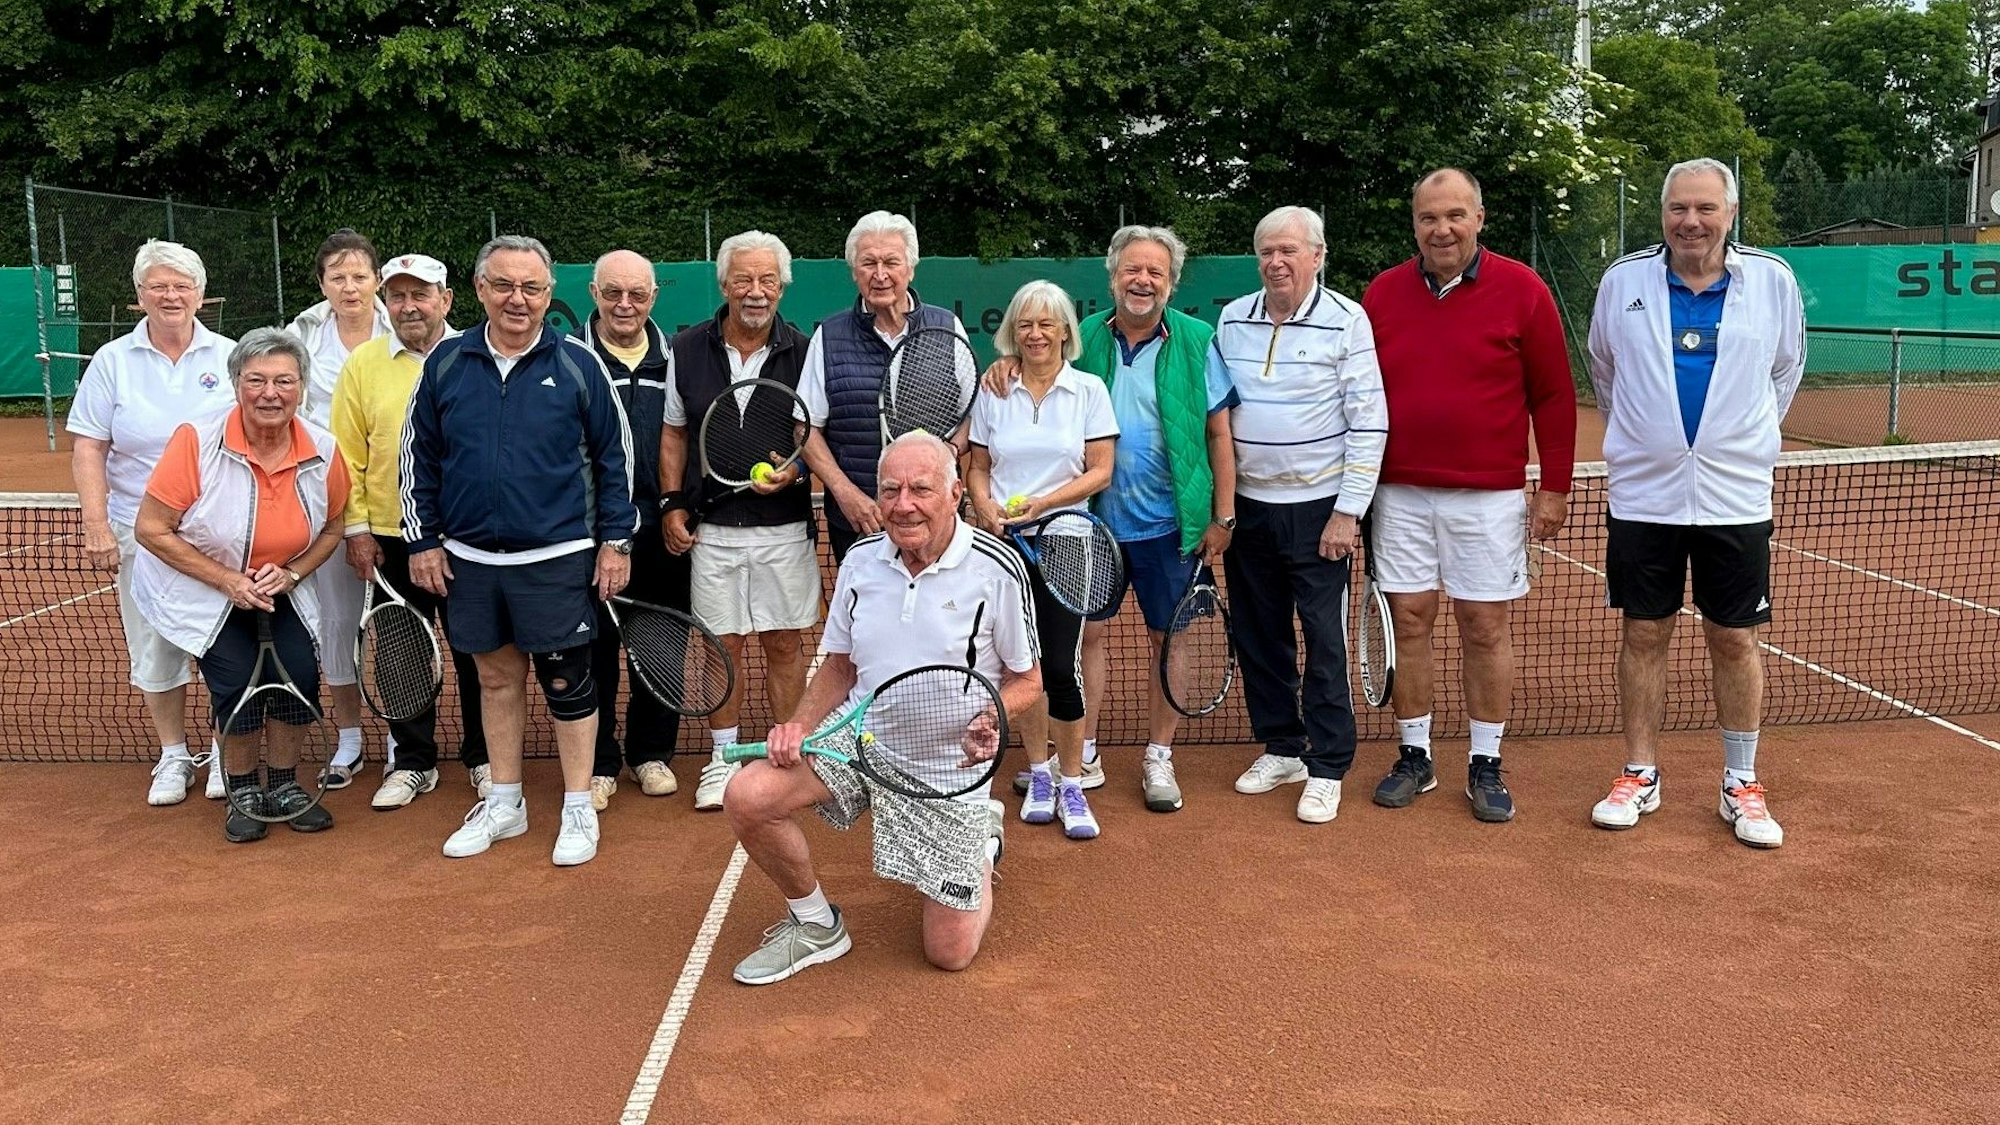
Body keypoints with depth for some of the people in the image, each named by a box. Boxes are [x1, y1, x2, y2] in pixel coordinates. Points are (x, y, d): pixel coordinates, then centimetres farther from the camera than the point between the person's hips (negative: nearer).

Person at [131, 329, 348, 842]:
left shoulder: (323, 451, -14)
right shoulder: (197, 441, -25)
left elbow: (331, 529, 3)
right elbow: (151, 530, -19)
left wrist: (290, 573, -14)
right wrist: (227, 580, -22)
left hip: (282, 588, 3)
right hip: (202, 589, -3)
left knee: (300, 673, -12)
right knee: (236, 681, -14)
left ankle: (282, 785, 13)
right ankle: (242, 791, 13)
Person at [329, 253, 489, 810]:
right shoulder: (363, 363, 3)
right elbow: (347, 453, 4)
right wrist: (355, 527, -1)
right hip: (391, 537, 2)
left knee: (475, 651, 8)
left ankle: (483, 756, 23)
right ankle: (412, 762, 25)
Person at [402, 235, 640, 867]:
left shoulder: (577, 365, -3)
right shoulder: (446, 364, 3)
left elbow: (613, 457, 1)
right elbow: (419, 456, 9)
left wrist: (615, 539, -2)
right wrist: (423, 539, 6)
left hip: (556, 559, -3)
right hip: (470, 558, 3)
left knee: (566, 683, 3)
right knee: (496, 679, 14)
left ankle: (579, 810, 16)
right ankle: (504, 804, 28)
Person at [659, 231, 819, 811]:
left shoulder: (802, 353, -3)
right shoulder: (688, 350, 2)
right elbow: (674, 434, 11)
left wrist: (796, 471, -16)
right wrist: (673, 504, 4)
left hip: (784, 527, -1)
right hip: (713, 527, 1)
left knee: (785, 642, 7)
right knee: (723, 644, 8)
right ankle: (723, 758, 22)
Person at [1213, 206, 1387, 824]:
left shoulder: (1347, 321, -7)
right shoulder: (1232, 319, 6)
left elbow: (1368, 422, -9)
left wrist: (1348, 511, -13)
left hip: (1317, 508, -5)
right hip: (1247, 506, 5)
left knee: (1323, 640, -1)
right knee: (1258, 635, 12)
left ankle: (1327, 768, 10)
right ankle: (1281, 748, 27)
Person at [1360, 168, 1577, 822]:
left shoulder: (1521, 290, -3)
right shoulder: (1382, 293, 5)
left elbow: (1554, 396, 0)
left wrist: (1555, 487, -3)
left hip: (1489, 497, -2)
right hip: (1400, 494, 2)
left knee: (1485, 628, 4)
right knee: (1409, 623, 6)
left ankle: (1485, 766, 16)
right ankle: (1414, 756, 20)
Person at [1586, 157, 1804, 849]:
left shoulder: (1772, 281, -1)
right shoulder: (1623, 280, -1)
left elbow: (1786, 370, 15)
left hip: (1736, 497, 0)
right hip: (1642, 495, 0)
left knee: (1735, 640, 6)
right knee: (1643, 635, 6)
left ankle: (1741, 785, 19)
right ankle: (1640, 776, 19)